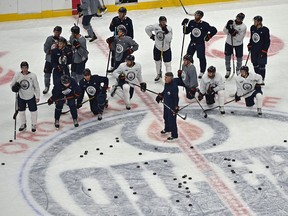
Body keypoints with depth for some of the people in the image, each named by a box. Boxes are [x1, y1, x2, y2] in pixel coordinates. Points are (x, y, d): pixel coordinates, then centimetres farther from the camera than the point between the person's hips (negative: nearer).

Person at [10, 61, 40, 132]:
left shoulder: (33, 75, -18)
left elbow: (36, 87, -8)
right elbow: (12, 84, -1)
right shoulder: (17, 75, -13)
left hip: (31, 97, -2)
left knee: (33, 111, 10)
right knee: (21, 111, 16)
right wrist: (14, 87, -25)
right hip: (21, 97, 2)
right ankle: (23, 124, 38)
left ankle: (33, 125, 32)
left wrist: (37, 97, -5)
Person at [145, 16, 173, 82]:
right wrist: (152, 36, 2)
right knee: (157, 62, 18)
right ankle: (159, 75, 41)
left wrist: (166, 32, -31)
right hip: (157, 47, 2)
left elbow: (169, 39, -21)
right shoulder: (155, 26, -12)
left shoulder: (169, 29, -15)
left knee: (167, 63, -4)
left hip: (166, 49, -2)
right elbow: (147, 29, 4)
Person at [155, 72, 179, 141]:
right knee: (166, 117, 28)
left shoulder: (174, 87, -29)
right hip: (166, 104, 10)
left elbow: (176, 97, -27)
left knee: (172, 120, -3)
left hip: (172, 106, -10)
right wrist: (160, 96, 13)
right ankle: (167, 129, 52)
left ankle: (174, 135, 9)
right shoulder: (166, 84, -3)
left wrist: (176, 107, -27)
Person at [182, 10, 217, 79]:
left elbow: (214, 30, -7)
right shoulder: (191, 22, -3)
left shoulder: (204, 25, -15)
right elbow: (186, 32, 4)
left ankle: (202, 72, 13)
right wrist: (185, 26, -10)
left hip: (200, 43, -4)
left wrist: (209, 36, -8)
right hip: (192, 42, 4)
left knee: (202, 58, -2)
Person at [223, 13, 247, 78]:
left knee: (239, 57, 9)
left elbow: (240, 38, -22)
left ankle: (238, 70, 35)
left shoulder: (243, 27, -19)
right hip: (229, 43, 2)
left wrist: (235, 33, -36)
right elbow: (225, 31, -9)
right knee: (227, 57, 8)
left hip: (238, 44, -2)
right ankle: (228, 71, 28)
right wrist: (228, 27, -27)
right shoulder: (231, 22, -12)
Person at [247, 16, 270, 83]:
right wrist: (249, 46, 14)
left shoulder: (265, 30, -16)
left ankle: (261, 80, 12)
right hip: (254, 50, 6)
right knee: (255, 65, 15)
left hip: (261, 51, -6)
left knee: (261, 66, 0)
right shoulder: (252, 28, 2)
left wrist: (264, 50, -14)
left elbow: (267, 41, -11)